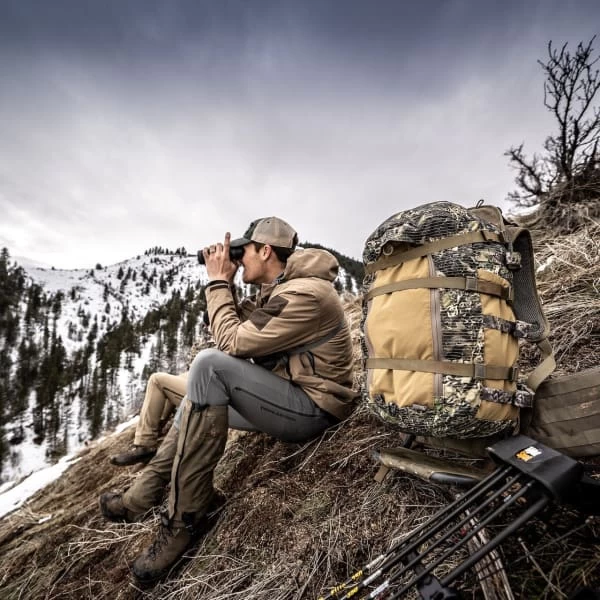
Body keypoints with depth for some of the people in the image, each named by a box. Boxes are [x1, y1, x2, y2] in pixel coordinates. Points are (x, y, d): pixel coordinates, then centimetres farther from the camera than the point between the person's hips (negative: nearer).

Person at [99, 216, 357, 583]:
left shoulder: (303, 294, -22)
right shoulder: (281, 288, 10)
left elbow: (232, 342, -21)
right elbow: (242, 326, 14)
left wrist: (218, 282, -11)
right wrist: (226, 284, 5)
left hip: (311, 409, -10)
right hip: (285, 398, 10)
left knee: (210, 365, -26)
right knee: (197, 401, 13)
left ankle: (186, 518, -13)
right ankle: (143, 497, 21)